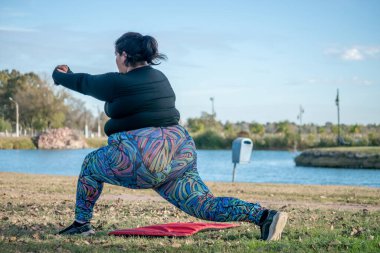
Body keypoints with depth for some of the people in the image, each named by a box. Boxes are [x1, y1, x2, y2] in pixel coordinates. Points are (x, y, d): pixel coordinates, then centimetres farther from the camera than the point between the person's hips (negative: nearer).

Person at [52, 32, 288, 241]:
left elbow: (85, 82, 12)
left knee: (91, 164, 19)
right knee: (205, 204, 3)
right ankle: (264, 215, -16)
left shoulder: (118, 83, -6)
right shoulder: (158, 77, 16)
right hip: (181, 154, 7)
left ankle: (82, 224, 25)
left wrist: (59, 76, 34)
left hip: (144, 159, -7)